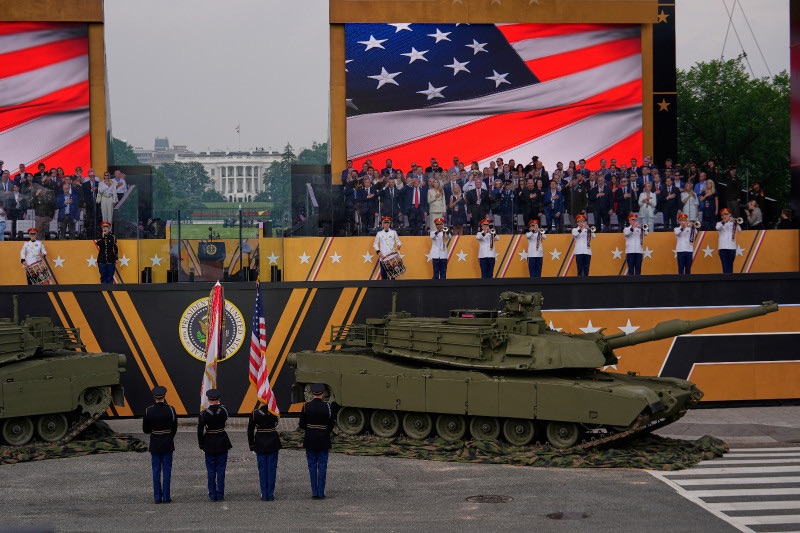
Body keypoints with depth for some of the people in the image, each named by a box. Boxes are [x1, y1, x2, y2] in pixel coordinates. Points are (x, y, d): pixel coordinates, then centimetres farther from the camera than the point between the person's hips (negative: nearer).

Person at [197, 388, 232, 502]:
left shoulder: (204, 414, -11)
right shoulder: (223, 410, -7)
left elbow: (200, 431, -7)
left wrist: (201, 444, 6)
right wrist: (219, 405, 16)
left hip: (209, 443, -1)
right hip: (222, 443, 1)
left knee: (211, 471, 7)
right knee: (221, 470, 6)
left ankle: (212, 495, 8)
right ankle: (220, 495, 5)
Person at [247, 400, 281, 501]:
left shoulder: (254, 414, -11)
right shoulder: (274, 412, -11)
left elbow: (250, 431, -5)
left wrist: (251, 445, 6)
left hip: (260, 445, 0)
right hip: (272, 444, 0)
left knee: (262, 469, 8)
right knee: (272, 468, 7)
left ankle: (264, 495, 9)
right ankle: (270, 494, 8)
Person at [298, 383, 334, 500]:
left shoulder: (306, 406, -7)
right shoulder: (327, 406, -8)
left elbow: (302, 425, -2)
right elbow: (331, 425, -3)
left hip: (310, 441, 1)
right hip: (323, 441, -1)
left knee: (312, 466, 7)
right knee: (322, 466, 5)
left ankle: (314, 493, 7)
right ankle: (321, 493, 4)